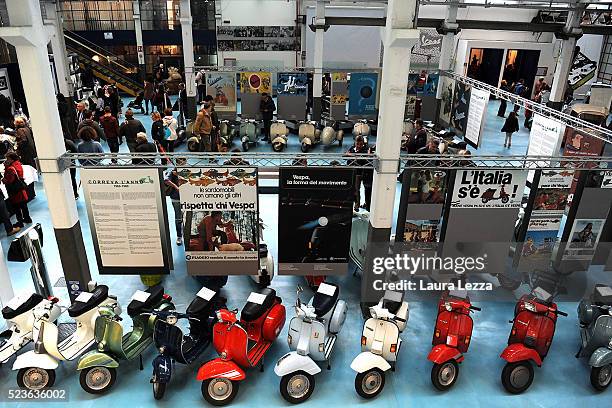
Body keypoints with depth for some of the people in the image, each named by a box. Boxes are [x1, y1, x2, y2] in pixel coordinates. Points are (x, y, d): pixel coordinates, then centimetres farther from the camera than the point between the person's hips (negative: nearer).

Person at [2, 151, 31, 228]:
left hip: (14, 192, -8)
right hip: (21, 189, 8)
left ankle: (20, 222, 9)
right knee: (23, 205, 19)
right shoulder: (18, 164, 2)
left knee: (16, 208, 3)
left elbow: (7, 181, -26)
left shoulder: (11, 169, -24)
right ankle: (27, 218, 30)